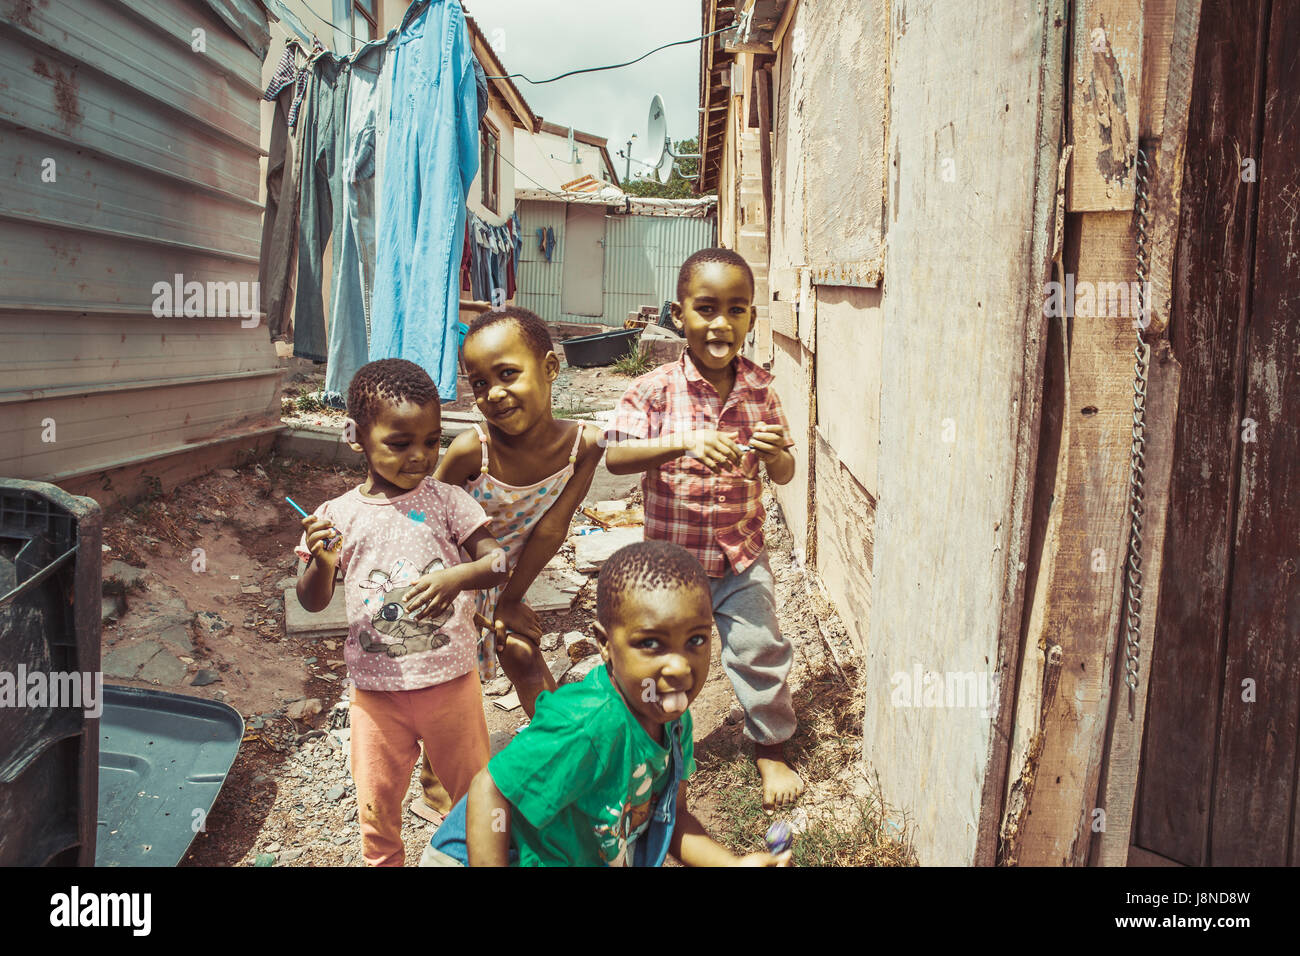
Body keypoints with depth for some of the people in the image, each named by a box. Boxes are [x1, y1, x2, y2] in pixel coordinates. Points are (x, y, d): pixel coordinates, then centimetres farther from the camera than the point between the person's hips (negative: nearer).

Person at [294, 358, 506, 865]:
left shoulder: (446, 500, -7)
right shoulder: (337, 515, -5)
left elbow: (497, 562, -11)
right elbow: (313, 601, -1)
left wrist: (455, 577, -30)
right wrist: (321, 562, -22)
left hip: (451, 679, 0)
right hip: (377, 688, 1)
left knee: (474, 787, 16)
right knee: (377, 804, 15)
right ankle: (383, 861, 41)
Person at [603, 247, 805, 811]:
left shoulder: (760, 389, -3)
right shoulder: (656, 389, -12)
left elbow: (784, 475, 2)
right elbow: (615, 457, -23)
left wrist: (775, 453, -22)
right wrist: (685, 443, -36)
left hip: (742, 556, 2)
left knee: (761, 652, 5)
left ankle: (771, 748, 31)